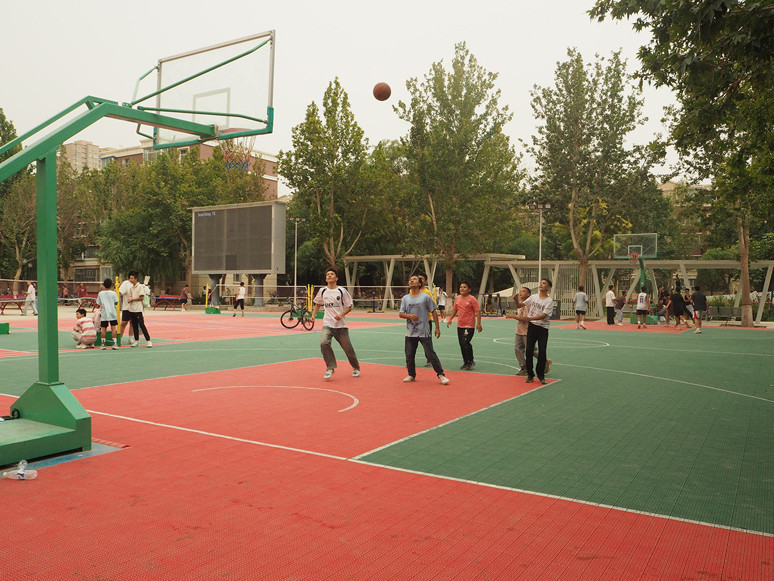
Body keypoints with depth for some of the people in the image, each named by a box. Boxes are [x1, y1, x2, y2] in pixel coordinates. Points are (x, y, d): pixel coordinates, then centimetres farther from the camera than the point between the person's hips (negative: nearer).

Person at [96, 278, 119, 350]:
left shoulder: (100, 293, 3)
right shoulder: (113, 293, -3)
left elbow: (98, 304, 5)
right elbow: (116, 302, -4)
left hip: (104, 314, 1)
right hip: (112, 313, -1)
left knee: (103, 329, 6)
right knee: (113, 328, 0)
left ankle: (103, 344, 5)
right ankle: (114, 343, -4)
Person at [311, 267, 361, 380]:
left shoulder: (342, 291, -4)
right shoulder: (322, 291, 6)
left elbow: (349, 307, -1)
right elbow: (317, 304, 22)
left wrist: (341, 315, -16)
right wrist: (313, 315, 9)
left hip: (341, 325, -2)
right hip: (327, 324, 2)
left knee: (348, 348, 4)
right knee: (323, 343, -24)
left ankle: (356, 367, 30)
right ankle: (330, 368, -10)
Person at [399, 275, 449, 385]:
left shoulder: (426, 297, -2)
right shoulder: (405, 298, 8)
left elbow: (434, 312, 0)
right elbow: (400, 314, 5)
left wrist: (437, 328, -3)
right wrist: (409, 315, -16)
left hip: (424, 332, -4)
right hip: (410, 332, 4)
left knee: (431, 354, -6)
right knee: (409, 355, 9)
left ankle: (441, 375, 4)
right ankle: (411, 375, 26)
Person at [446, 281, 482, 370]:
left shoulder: (472, 299, -10)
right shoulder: (457, 298, 8)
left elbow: (477, 311, -11)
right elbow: (454, 310, 20)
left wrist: (478, 324, -17)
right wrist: (450, 319, 12)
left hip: (469, 326, -6)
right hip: (460, 325, 7)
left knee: (465, 343, -14)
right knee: (462, 344, 10)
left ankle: (471, 362, 3)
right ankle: (465, 362, 23)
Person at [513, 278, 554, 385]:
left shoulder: (549, 300, -5)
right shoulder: (533, 297, 7)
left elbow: (544, 315, -16)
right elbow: (519, 305, 9)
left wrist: (529, 318, -26)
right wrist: (516, 300, -13)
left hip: (543, 328, -3)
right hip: (532, 326, 3)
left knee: (542, 352, -5)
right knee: (529, 350, 0)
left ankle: (541, 376, 9)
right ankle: (530, 375, 12)